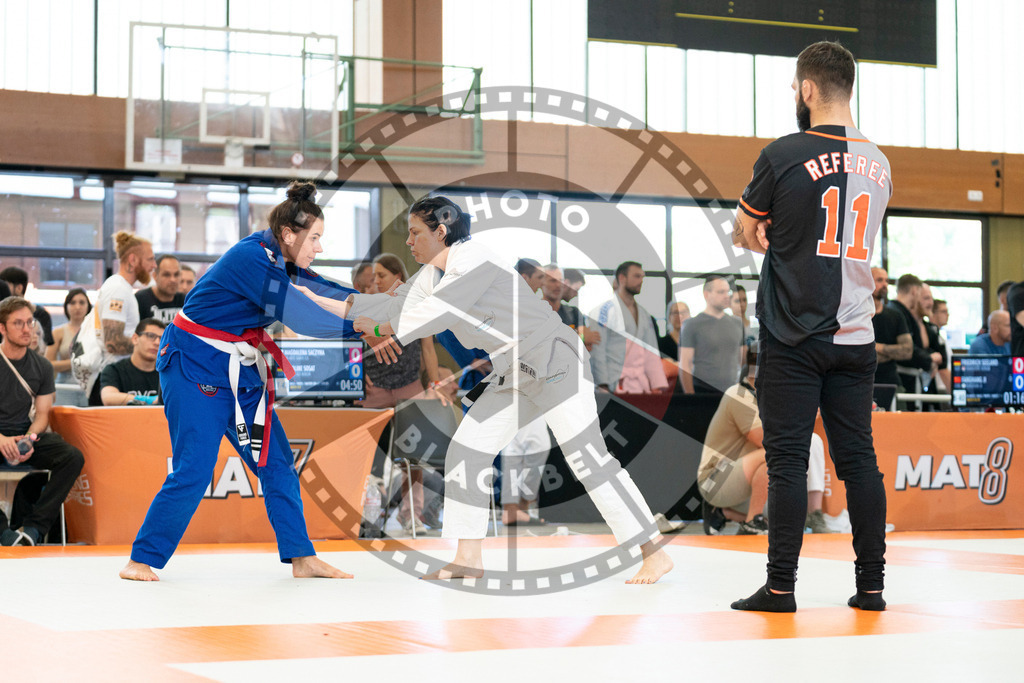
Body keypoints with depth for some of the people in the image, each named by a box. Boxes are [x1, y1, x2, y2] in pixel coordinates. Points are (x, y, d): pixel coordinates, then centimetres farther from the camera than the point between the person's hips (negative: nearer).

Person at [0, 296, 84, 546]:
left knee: (73, 457, -22)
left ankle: (32, 527, -24)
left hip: (25, 435, 4)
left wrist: (29, 439, -14)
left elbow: (42, 413, 8)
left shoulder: (41, 366, 9)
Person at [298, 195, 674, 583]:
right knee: (467, 451, 5)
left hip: (555, 364, -10)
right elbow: (397, 308, 12)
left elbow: (435, 315, -21)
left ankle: (654, 556, -11)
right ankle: (468, 559, 11)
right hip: (515, 376, 10)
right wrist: (318, 301, 7)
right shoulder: (433, 274, 10)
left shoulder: (473, 262, -19)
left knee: (588, 457, -15)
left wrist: (379, 328, -6)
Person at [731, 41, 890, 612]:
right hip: (856, 337, 5)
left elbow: (744, 234, 2)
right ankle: (871, 584, 11)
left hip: (795, 339, -5)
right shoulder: (878, 163, 9)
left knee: (788, 462, -2)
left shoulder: (785, 155, -9)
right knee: (859, 459, 8)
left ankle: (780, 587, -1)